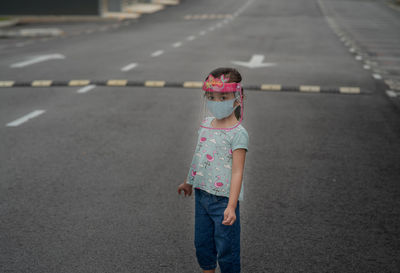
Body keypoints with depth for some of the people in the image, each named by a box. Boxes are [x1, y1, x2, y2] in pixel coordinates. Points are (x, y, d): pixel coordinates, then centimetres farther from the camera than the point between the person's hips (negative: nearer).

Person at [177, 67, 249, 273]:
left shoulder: (237, 133, -17)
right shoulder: (206, 123, 4)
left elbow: (237, 172, -21)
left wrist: (231, 206, -27)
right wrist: (189, 182, 28)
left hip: (223, 199, -7)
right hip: (201, 194, 7)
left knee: (226, 249, 5)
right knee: (202, 243, 19)